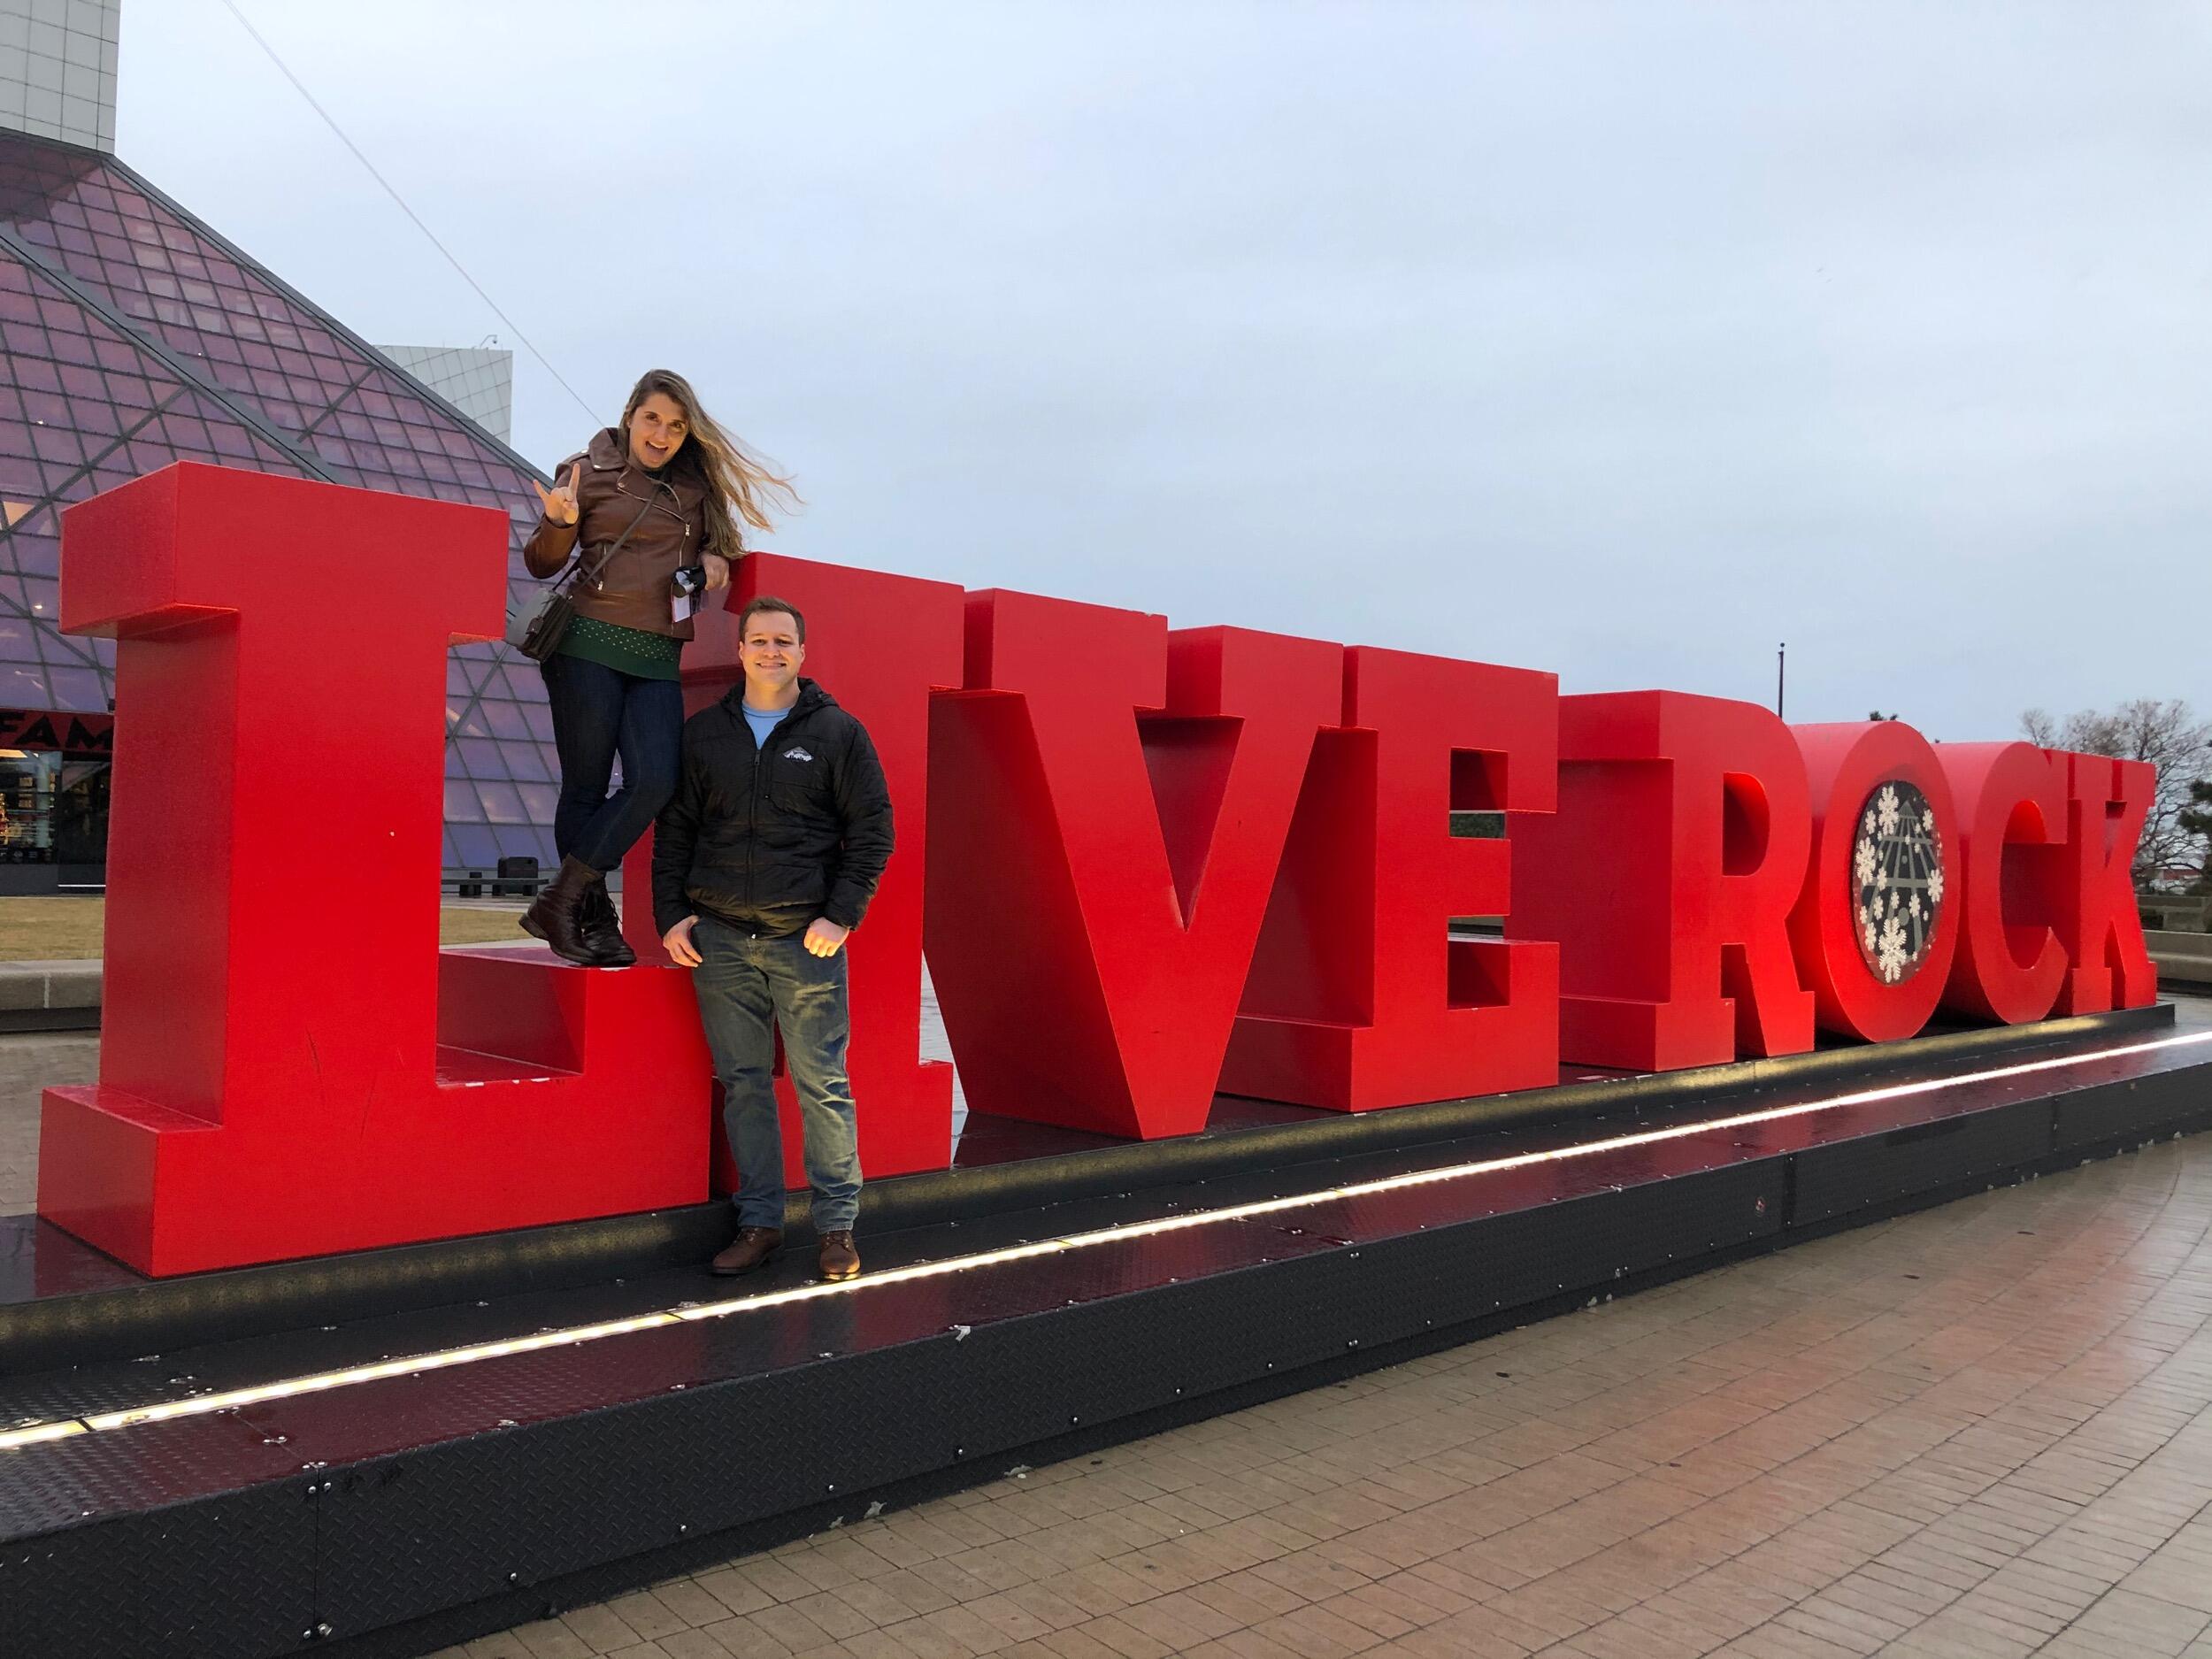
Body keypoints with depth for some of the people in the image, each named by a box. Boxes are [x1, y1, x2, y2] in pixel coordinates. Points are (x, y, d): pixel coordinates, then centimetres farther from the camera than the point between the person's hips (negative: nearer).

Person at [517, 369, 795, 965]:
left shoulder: (696, 487, 15)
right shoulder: (588, 472, 4)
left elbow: (721, 537, 29)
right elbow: (541, 563, 5)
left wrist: (715, 554, 5)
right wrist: (559, 522, -17)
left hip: (658, 659, 4)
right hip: (590, 645, -3)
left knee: (654, 781, -12)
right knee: (586, 786, -3)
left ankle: (557, 903, -4)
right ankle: (593, 919, 7)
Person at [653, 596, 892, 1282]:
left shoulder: (838, 732, 3)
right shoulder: (703, 732, 11)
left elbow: (872, 830, 1)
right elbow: (673, 830, 14)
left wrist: (841, 916, -8)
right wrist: (670, 914, 3)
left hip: (806, 940, -3)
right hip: (719, 940, 3)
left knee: (823, 1085, 0)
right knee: (742, 1085, 8)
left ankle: (837, 1224, 11)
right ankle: (758, 1221, 18)